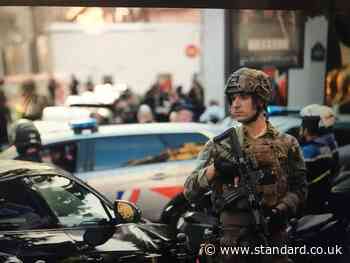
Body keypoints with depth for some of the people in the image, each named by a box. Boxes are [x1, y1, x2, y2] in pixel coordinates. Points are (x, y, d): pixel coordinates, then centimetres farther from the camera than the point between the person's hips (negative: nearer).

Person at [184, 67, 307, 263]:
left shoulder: (287, 144, 4)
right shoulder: (219, 144, 2)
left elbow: (299, 189, 5)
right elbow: (190, 192, -4)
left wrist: (281, 211, -13)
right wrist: (214, 169, -21)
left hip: (273, 241, 1)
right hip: (231, 241, 0)